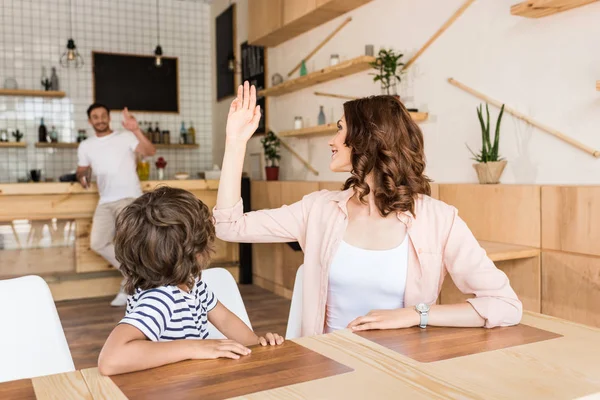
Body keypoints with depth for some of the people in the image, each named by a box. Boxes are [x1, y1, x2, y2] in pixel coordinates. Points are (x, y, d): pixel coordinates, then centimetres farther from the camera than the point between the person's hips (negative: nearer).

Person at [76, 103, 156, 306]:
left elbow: (150, 152, -15)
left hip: (130, 198, -5)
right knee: (97, 243, -5)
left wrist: (136, 130, -29)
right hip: (105, 201, 6)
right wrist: (82, 177, -2)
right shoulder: (85, 146, 15)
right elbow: (82, 170, 23)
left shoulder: (126, 137, 0)